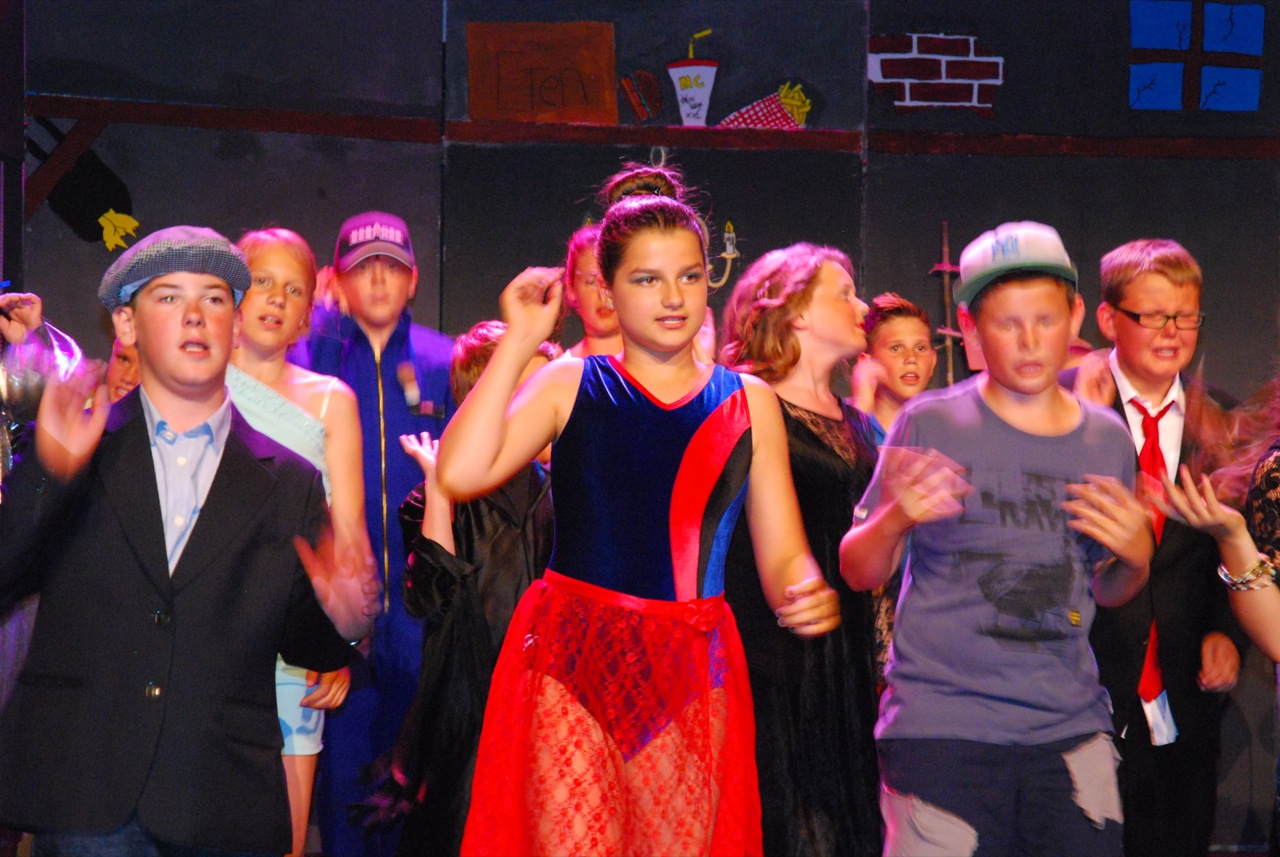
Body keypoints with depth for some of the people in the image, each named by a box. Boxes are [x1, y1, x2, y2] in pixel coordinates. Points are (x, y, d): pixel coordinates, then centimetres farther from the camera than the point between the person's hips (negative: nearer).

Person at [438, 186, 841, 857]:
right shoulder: (568, 386, 6)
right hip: (569, 663, -2)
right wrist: (519, 341, -5)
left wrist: (808, 595, -15)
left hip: (692, 676, 2)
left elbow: (783, 556, 9)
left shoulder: (749, 402, 11)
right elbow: (460, 474, -11)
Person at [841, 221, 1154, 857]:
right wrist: (895, 520, -19)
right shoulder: (930, 424, -2)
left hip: (1071, 726, 3)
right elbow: (858, 574, 1)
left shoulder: (1107, 438, 8)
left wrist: (1134, 558, -3)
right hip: (940, 725, -3)